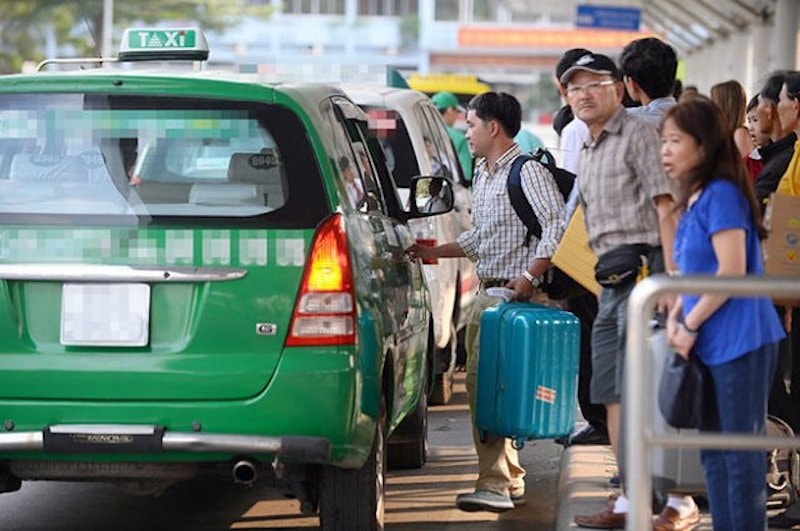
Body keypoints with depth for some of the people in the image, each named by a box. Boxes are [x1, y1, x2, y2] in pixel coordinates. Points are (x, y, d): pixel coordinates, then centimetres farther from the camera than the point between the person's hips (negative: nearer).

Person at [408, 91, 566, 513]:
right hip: (486, 293, 10)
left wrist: (530, 276, -23)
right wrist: (434, 252, 21)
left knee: (485, 381, -15)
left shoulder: (528, 171, -9)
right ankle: (510, 480, 15)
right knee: (482, 382, 8)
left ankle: (496, 484, -13)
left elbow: (557, 225, -18)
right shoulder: (482, 176, 19)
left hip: (515, 294, -10)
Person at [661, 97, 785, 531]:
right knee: (714, 452, 13)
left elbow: (731, 272, -20)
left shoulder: (721, 194, -14)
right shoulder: (694, 200, 13)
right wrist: (676, 316, 6)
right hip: (709, 345, 9)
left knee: (741, 452, -4)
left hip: (738, 343, -9)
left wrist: (691, 325, -13)